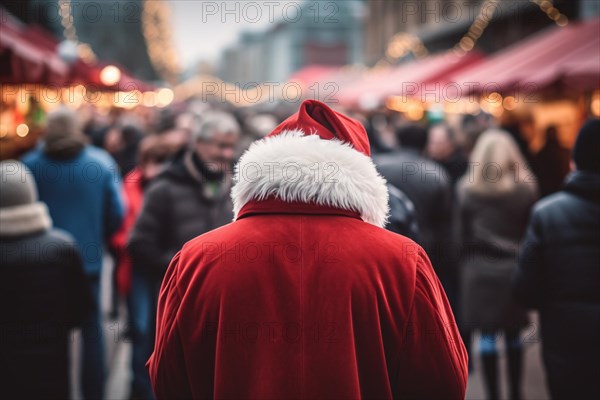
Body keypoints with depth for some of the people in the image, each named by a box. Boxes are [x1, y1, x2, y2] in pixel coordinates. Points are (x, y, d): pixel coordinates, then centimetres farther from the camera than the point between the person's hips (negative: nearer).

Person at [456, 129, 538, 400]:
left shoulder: (465, 189, -5)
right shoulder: (524, 188, -6)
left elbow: (461, 234, -1)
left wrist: (464, 264, 8)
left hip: (478, 269, 0)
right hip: (513, 269, 1)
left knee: (487, 335, 6)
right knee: (513, 335, 12)